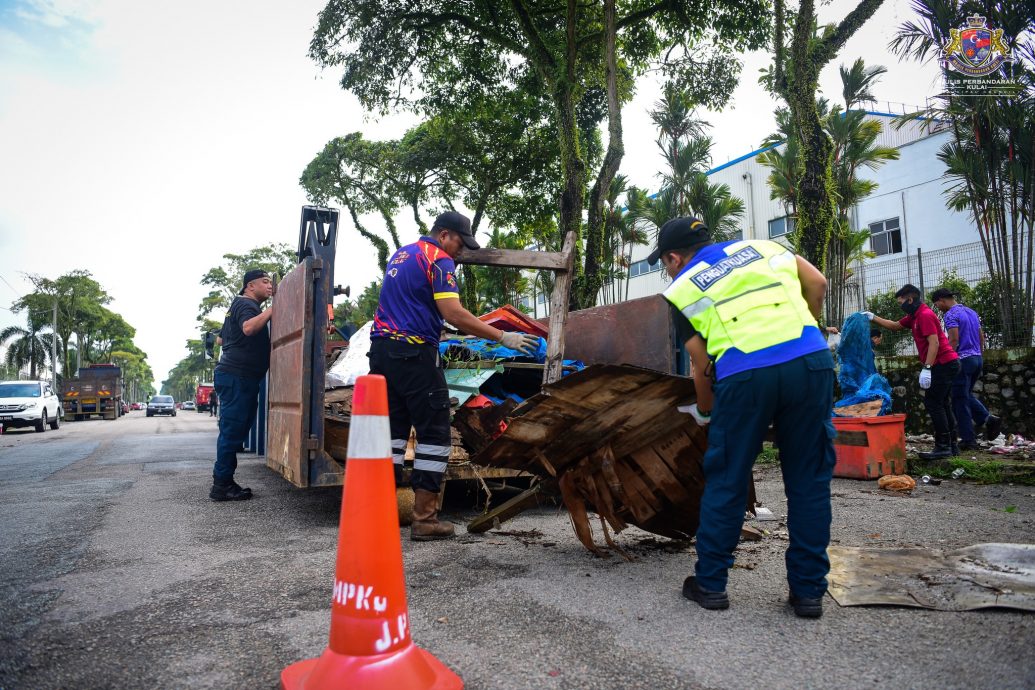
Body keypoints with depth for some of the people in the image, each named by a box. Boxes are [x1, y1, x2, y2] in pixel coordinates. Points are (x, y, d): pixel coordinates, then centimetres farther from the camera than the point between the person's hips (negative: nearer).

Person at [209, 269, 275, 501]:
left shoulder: (239, 304, 24)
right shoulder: (246, 304, -9)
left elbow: (222, 338, 35)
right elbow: (249, 327, -31)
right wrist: (273, 308, -27)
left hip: (231, 375, 11)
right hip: (237, 376, -11)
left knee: (233, 430, 12)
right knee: (233, 429, -9)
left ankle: (223, 482, 17)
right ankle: (222, 485, -5)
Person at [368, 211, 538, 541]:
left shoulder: (401, 254, 22)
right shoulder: (438, 260, -6)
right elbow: (454, 314, -18)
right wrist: (503, 338, -15)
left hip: (381, 348, 9)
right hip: (414, 354, -9)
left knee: (392, 429, 13)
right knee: (434, 435, -1)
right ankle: (424, 519, 0)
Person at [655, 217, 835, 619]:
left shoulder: (681, 290, 12)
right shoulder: (760, 247, 23)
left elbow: (702, 365, 10)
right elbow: (817, 282, 16)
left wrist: (704, 411, 26)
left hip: (745, 375, -3)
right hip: (811, 360, 3)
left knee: (726, 480, 11)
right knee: (809, 480, 13)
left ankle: (710, 583, 22)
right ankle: (808, 591, 20)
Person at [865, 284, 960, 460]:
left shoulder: (925, 315, -15)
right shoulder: (914, 316, 15)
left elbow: (934, 343, -23)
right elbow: (895, 326, 29)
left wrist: (926, 369, -26)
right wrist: (873, 317, 23)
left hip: (944, 363, -10)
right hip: (945, 364, 10)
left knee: (933, 403, -10)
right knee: (941, 404, 12)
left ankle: (943, 447, -8)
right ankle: (951, 445, 16)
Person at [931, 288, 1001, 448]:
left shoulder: (950, 315, -11)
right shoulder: (971, 312, 15)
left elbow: (954, 340, -19)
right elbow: (981, 337, 18)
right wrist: (977, 356, 23)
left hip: (962, 360, -9)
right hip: (977, 358, 9)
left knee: (960, 400, -1)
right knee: (967, 395, 22)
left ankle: (968, 440, 3)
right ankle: (989, 419, 4)